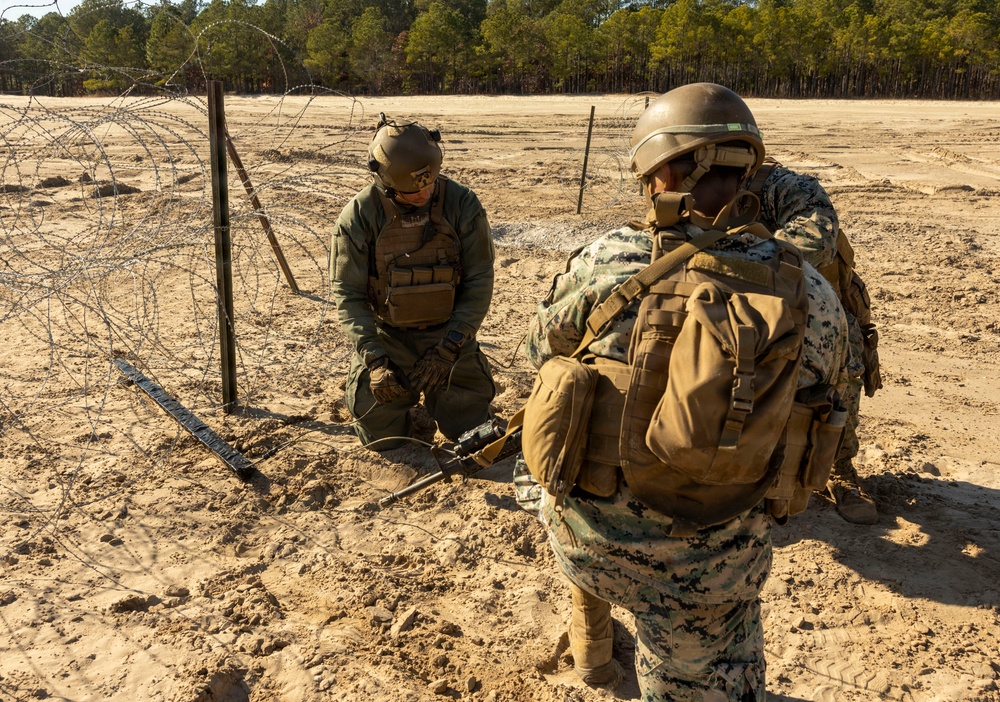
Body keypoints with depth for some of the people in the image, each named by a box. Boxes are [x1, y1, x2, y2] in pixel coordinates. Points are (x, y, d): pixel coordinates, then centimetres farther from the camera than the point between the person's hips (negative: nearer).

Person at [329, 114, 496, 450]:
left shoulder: (462, 204, -14)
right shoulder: (360, 215, -15)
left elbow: (479, 282, -11)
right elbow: (348, 294, -12)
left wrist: (448, 349, -20)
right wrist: (374, 359, -23)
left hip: (448, 334, 1)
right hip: (387, 337, 0)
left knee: (469, 429, 2)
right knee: (382, 437, -2)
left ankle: (439, 383, 32)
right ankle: (402, 390, 30)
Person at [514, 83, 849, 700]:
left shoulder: (602, 263, -15)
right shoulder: (808, 292, -11)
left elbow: (543, 350, 5)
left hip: (586, 539, 1)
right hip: (713, 567, 0)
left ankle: (592, 645, 53)